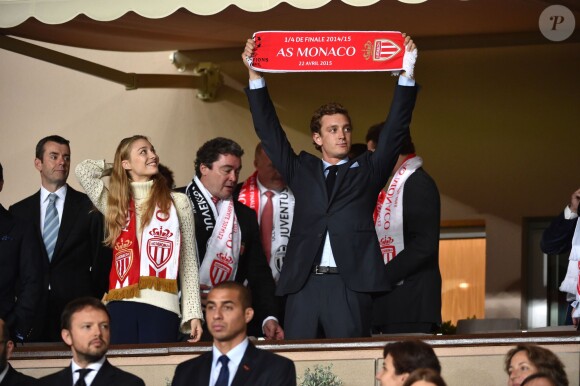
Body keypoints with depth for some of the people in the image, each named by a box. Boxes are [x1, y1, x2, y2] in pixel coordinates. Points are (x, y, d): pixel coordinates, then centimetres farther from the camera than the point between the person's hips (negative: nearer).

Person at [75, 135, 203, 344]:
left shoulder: (177, 203, 11)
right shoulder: (116, 205, 16)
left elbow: (189, 262, 9)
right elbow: (83, 170, 7)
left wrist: (193, 313, 1)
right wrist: (116, 169, 22)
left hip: (161, 305, -2)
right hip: (121, 306, 2)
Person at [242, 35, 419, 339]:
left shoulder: (367, 171, 16)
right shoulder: (301, 171, 18)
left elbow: (395, 130, 9)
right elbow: (269, 131, 15)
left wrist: (407, 75, -1)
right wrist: (255, 77, 8)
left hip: (351, 284, -1)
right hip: (303, 283, 1)